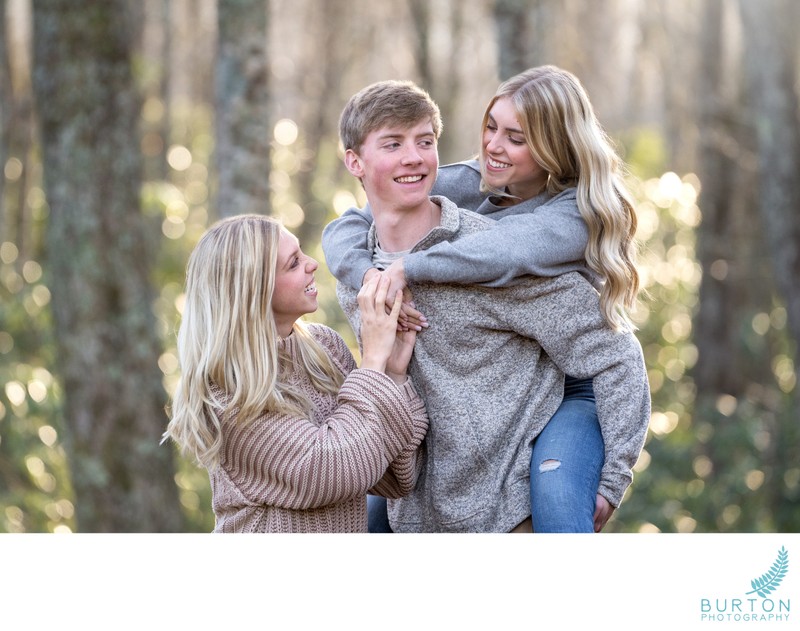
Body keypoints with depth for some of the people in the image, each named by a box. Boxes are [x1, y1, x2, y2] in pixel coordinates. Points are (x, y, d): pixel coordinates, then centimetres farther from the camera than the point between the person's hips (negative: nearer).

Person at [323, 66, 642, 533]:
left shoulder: (579, 211, -19)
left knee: (555, 491, -34)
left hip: (571, 392, -5)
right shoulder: (465, 186, -5)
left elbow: (508, 252, -41)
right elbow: (345, 230, -10)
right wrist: (371, 278, -32)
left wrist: (405, 270, -33)